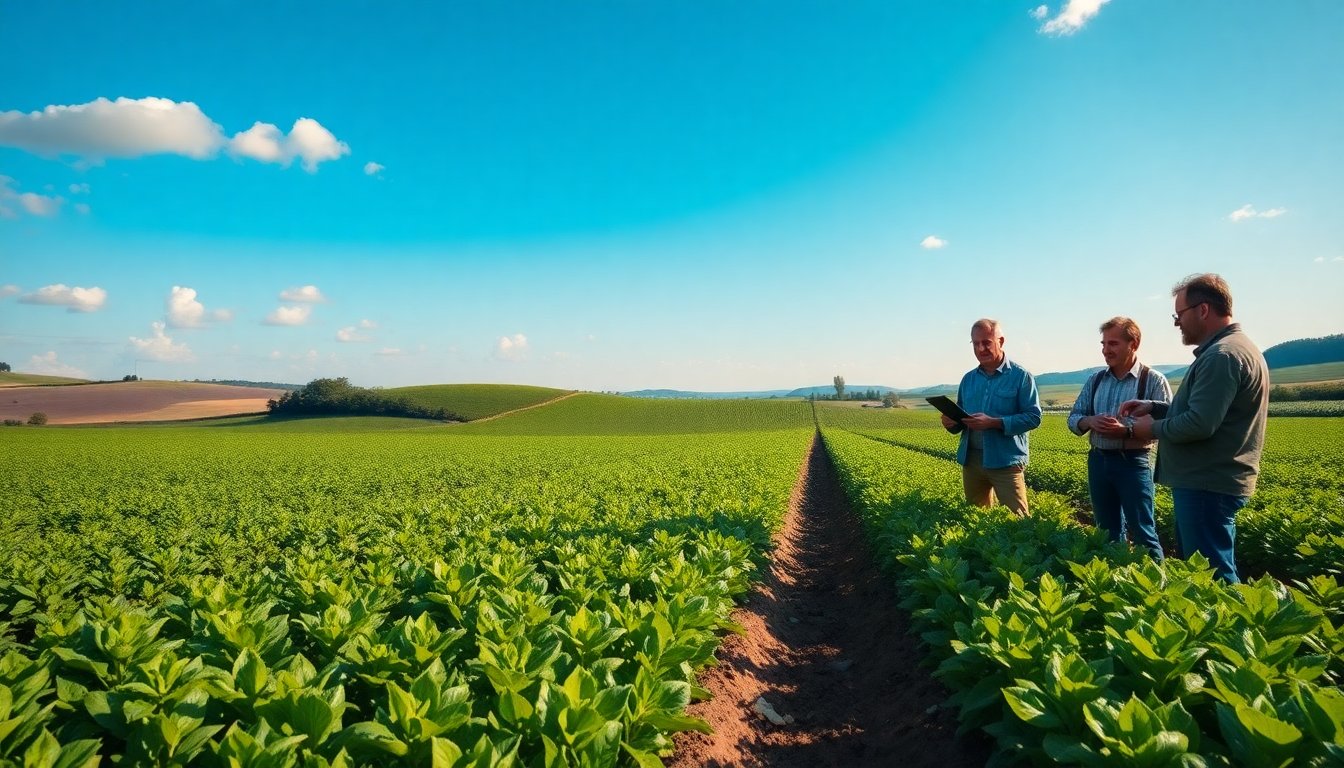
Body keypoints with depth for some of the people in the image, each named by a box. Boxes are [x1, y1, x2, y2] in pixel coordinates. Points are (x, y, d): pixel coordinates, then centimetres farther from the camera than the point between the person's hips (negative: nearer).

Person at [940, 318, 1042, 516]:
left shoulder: (1021, 376, -4)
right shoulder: (968, 379, 11)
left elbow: (1033, 417, -11)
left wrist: (993, 423, -22)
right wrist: (951, 423, -8)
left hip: (1005, 460, -5)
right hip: (971, 459, 6)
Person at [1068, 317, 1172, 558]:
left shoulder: (1153, 380, -6)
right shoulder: (1096, 380, 9)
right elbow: (1073, 418, 9)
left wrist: (1127, 431, -26)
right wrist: (1090, 421, -13)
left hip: (1133, 462, -5)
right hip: (1098, 461, 5)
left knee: (1142, 533, 0)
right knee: (1107, 531, 15)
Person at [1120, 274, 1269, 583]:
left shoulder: (1221, 355, -20)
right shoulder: (1235, 347, 16)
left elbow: (1200, 424, -26)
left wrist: (1153, 428, -9)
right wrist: (1154, 407, 10)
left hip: (1207, 485, -11)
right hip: (1212, 481, 11)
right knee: (1213, 570, 19)